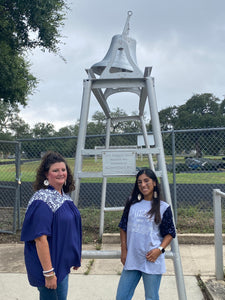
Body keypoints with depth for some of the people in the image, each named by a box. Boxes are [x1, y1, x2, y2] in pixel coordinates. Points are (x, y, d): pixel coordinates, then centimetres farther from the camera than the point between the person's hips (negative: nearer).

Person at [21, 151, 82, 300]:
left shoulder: (65, 196, 6)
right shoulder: (42, 201, -22)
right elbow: (40, 239, -25)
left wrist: (76, 257, 19)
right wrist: (48, 273, -25)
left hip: (63, 263, 9)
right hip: (49, 264, -9)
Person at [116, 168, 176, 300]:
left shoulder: (163, 207, -4)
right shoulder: (132, 204, 5)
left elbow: (170, 233, 1)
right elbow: (123, 228, 11)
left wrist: (160, 249, -13)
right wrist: (124, 250, 4)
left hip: (152, 260, -3)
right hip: (131, 259, 3)